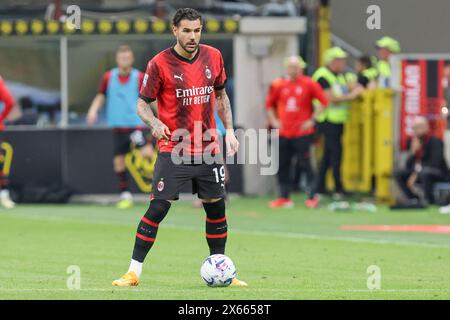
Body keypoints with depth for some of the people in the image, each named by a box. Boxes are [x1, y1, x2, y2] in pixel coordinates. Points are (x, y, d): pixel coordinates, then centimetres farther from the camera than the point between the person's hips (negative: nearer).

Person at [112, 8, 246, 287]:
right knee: (157, 209, -11)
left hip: (209, 149, 4)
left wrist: (229, 130, 9)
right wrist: (154, 122, -23)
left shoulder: (213, 57, 4)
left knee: (217, 208, 8)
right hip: (173, 150, -4)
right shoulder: (160, 64, -9)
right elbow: (143, 103, -3)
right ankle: (134, 272, -5)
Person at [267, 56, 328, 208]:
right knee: (282, 165, 5)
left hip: (302, 132, -5)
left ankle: (312, 197, -2)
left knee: (305, 164, -7)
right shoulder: (280, 85, 8)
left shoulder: (309, 84, -3)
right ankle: (284, 197, 13)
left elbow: (324, 102, -2)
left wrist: (312, 120, -5)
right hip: (283, 133, 5)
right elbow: (269, 104, 21)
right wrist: (273, 120, 10)